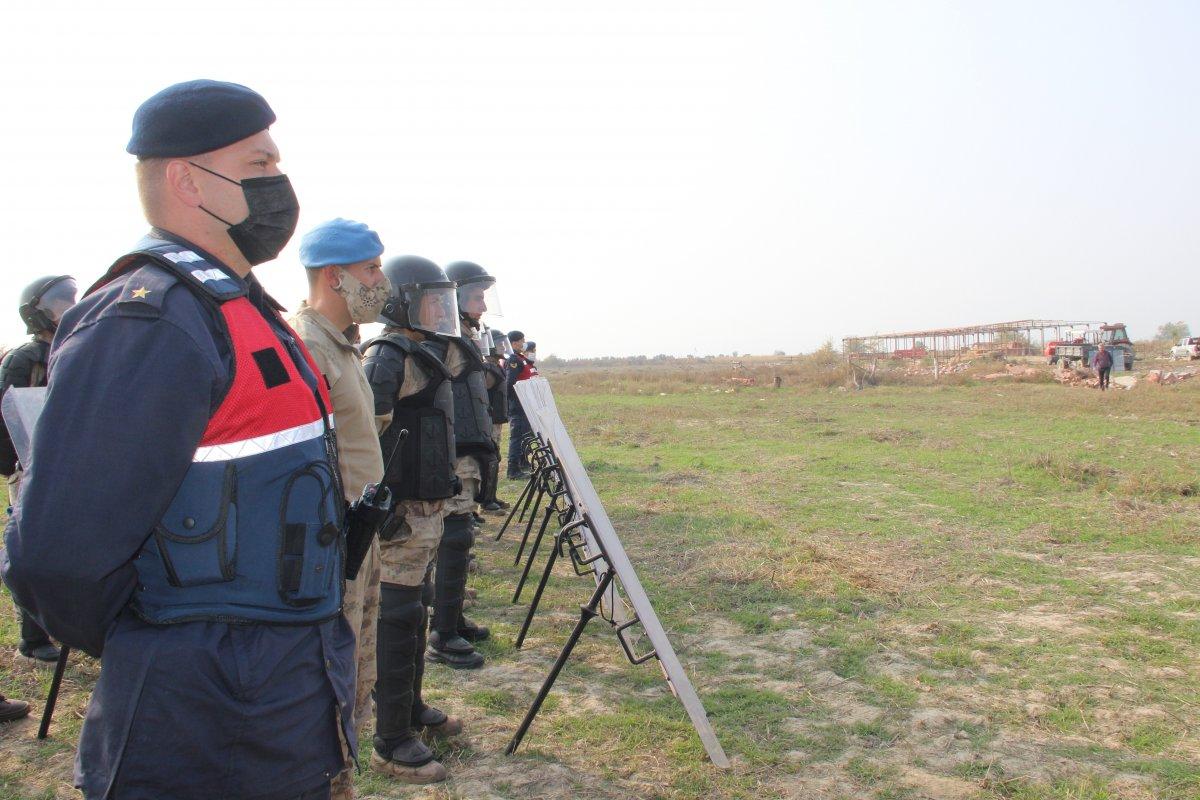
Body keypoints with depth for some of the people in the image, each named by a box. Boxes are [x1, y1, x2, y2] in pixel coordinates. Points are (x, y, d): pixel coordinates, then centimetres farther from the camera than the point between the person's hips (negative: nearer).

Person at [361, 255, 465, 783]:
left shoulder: (417, 356, 16)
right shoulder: (387, 357, -16)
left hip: (425, 511, 10)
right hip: (401, 515, -10)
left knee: (414, 615, 19)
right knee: (397, 621, -3)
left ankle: (411, 709, 35)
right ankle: (392, 743, 6)